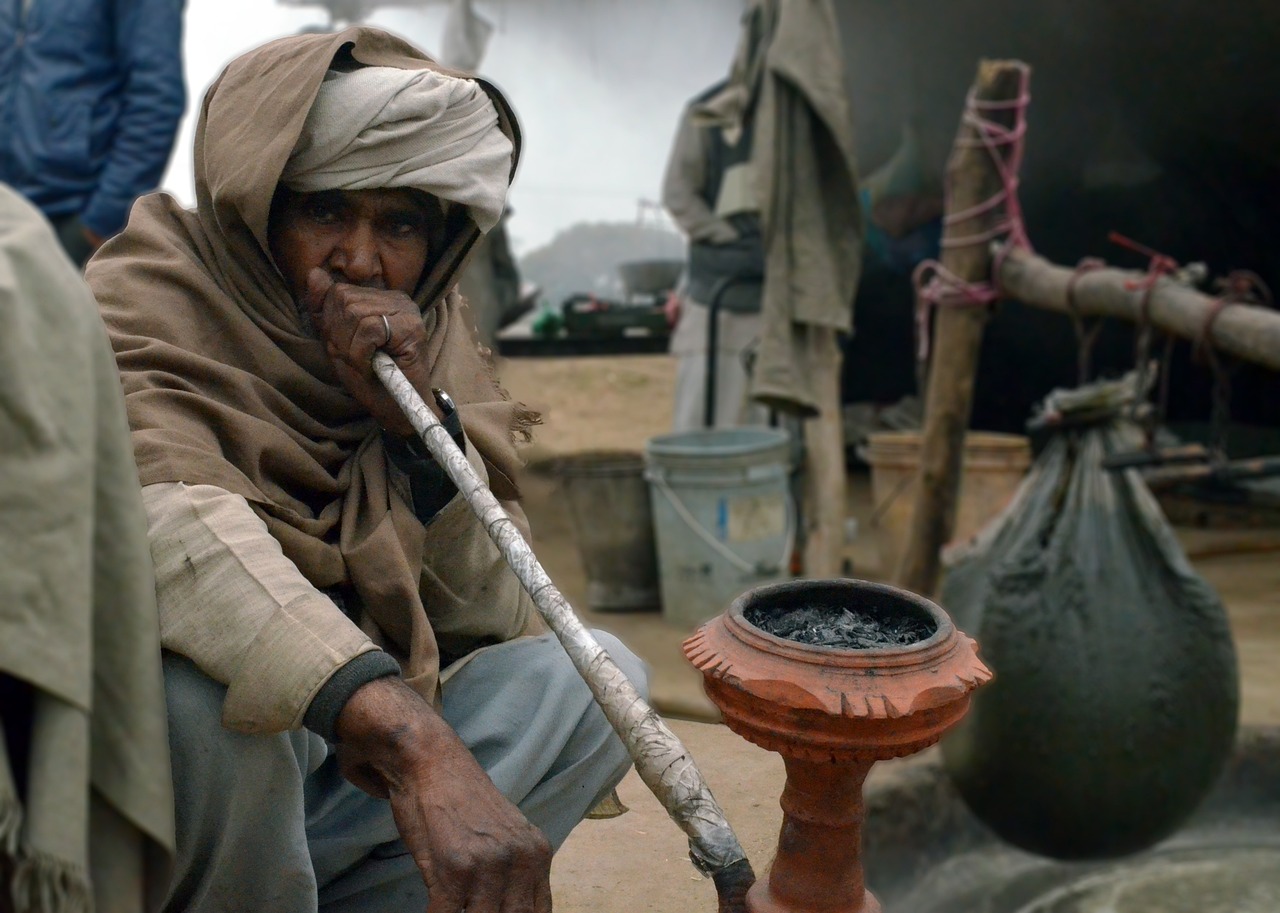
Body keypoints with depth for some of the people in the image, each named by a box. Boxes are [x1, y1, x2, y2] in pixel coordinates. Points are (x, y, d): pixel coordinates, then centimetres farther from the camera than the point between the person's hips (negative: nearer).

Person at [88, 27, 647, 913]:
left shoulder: (431, 339, 2)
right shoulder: (147, 299, -14)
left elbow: (499, 623, -3)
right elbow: (164, 522, -36)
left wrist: (422, 421, -19)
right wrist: (420, 744, -48)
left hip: (339, 768, 5)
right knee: (196, 679, -34)